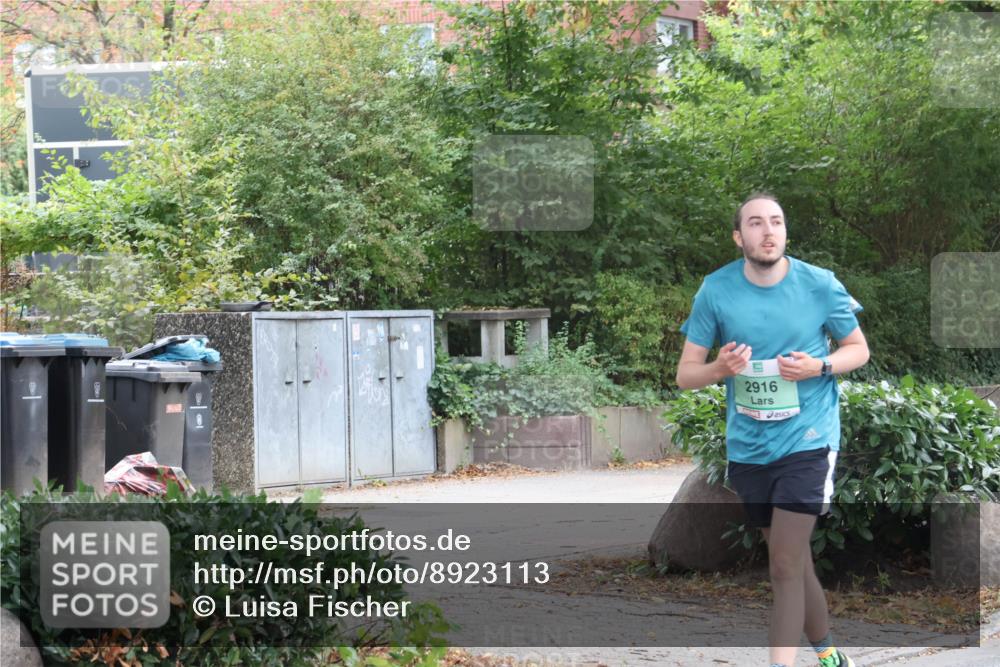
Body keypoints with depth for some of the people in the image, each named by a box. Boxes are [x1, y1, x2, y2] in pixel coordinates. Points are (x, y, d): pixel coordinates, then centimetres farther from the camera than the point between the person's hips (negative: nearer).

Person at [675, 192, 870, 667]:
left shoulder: (820, 285, -7)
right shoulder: (716, 290, -4)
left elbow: (859, 349, 6)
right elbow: (685, 375, 0)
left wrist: (819, 367, -15)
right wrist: (719, 369, -22)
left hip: (807, 440, -3)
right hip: (746, 446, 3)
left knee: (785, 566, -12)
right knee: (795, 560, 15)